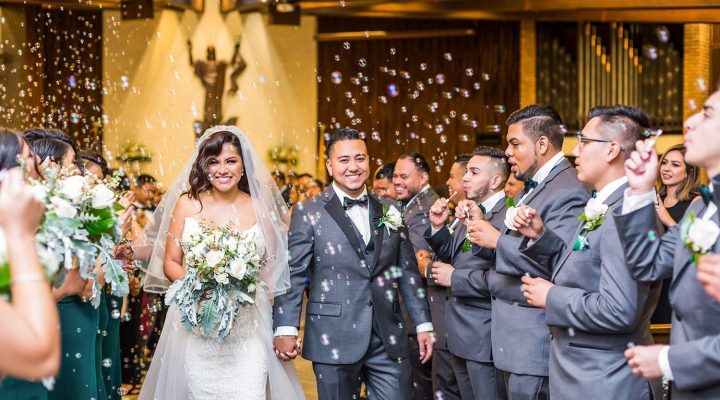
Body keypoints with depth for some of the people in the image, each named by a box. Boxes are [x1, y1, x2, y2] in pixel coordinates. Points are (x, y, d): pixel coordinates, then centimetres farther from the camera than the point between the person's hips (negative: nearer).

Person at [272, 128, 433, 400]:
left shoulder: (389, 212, 11)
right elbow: (292, 273, -5)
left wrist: (423, 324, 9)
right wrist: (285, 328, -14)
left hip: (389, 341, 3)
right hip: (335, 341, -3)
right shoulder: (308, 213, -1)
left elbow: (407, 272, 13)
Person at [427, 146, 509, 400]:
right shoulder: (469, 211, 11)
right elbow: (453, 256, 16)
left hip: (484, 337, -9)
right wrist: (438, 226, 0)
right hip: (459, 332, 9)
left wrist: (454, 278, -17)